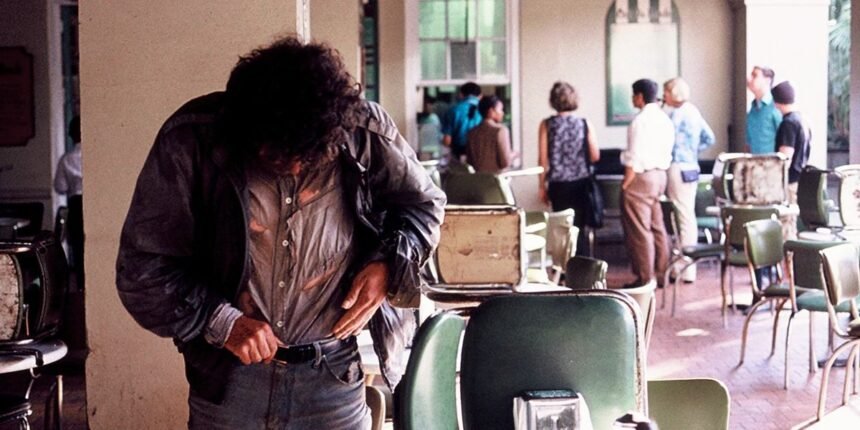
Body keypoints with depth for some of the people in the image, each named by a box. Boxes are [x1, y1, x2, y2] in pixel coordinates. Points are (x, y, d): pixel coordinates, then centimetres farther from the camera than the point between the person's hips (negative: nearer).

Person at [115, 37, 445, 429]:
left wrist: (388, 266, -9)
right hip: (228, 380, 0)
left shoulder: (366, 132, -11)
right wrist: (219, 322, -17)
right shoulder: (192, 141, -14)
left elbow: (424, 203, 8)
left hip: (334, 378, 1)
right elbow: (141, 267, -7)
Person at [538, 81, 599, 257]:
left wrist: (542, 185, 6)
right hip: (581, 183, 1)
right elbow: (595, 156, -1)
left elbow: (543, 159, -3)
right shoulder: (585, 124, -2)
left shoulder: (547, 125, -3)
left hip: (558, 185, -1)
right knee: (580, 228, 11)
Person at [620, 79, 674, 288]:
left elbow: (635, 157, -18)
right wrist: (660, 172, 16)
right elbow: (667, 153, 12)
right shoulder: (665, 119, 11)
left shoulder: (641, 120, -15)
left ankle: (645, 278, 0)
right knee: (657, 227, 15)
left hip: (640, 177, -9)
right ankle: (661, 273, 19)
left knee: (638, 230, -2)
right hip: (660, 175, 9)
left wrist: (625, 184, -14)